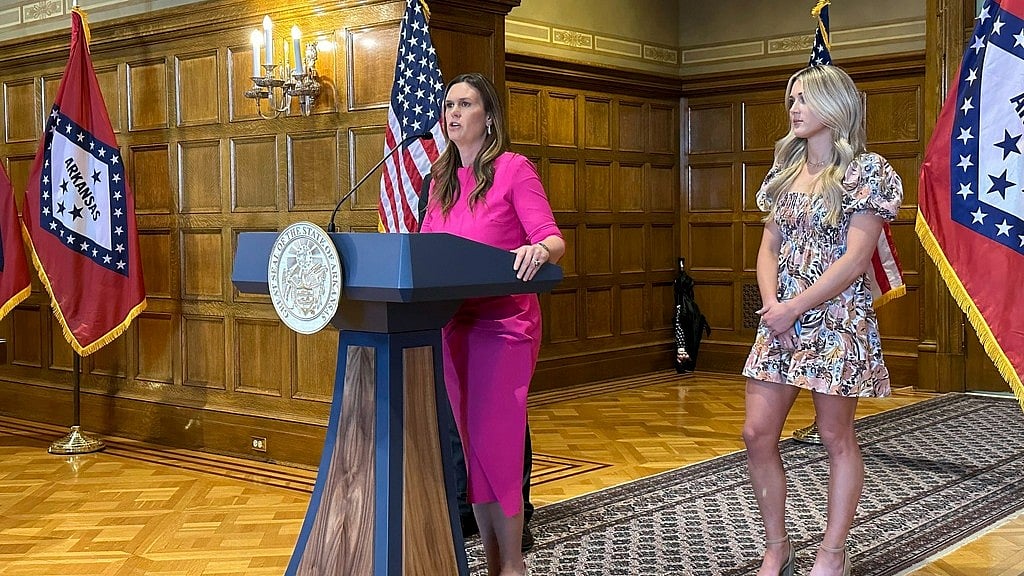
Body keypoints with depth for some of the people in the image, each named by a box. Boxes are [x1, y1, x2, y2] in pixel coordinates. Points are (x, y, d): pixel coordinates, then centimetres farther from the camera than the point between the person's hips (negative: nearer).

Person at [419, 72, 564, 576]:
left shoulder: (513, 169, -5)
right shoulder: (442, 179, 15)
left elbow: (552, 239, -14)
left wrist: (540, 250, -35)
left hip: (503, 323, -6)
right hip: (452, 323, 6)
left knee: (493, 443, -7)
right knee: (467, 445, 8)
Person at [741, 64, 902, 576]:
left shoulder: (866, 171, -6)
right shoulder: (784, 172, 13)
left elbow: (856, 257, -14)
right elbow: (769, 247, 11)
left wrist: (793, 308, -15)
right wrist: (771, 304, -6)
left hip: (836, 319, -6)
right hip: (779, 318, 6)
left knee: (835, 437, 4)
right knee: (757, 435, 2)